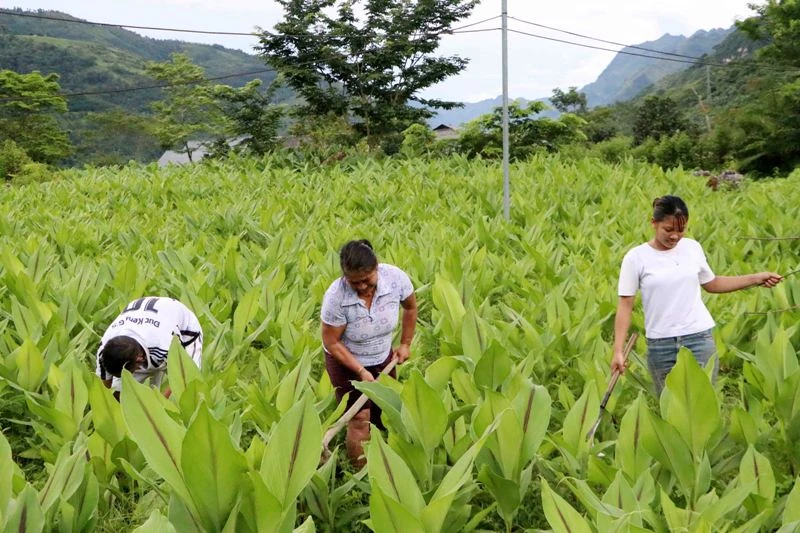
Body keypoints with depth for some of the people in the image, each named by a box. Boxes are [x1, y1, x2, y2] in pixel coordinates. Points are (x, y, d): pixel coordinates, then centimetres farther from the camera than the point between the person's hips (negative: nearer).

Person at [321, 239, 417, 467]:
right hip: (346, 362, -4)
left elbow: (411, 307, -2)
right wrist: (361, 371, -23)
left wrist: (405, 344, 4)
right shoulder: (336, 297, -34)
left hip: (383, 358, 4)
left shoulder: (395, 277, -26)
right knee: (360, 421, -6)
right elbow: (331, 343, -20)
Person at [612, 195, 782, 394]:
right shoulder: (636, 257, -6)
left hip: (699, 338, 1)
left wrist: (756, 278, 10)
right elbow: (625, 305, -5)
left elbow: (711, 284, 18)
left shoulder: (692, 247, 4)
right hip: (660, 344, -1)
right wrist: (618, 350, -10)